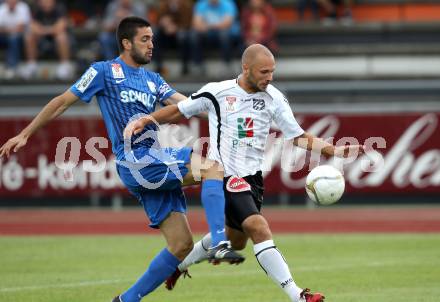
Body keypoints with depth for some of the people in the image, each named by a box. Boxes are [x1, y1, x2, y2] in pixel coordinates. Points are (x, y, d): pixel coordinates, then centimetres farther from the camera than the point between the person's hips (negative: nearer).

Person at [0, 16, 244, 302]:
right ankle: (219, 244, -35)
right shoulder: (104, 71, 3)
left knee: (182, 246, 1)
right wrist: (25, 134, 5)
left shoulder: (153, 80, 22)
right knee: (213, 168, -24)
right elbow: (62, 102, 6)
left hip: (158, 163, 7)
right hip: (136, 161, -7)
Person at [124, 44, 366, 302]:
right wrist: (143, 121, -8)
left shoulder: (274, 98, 1)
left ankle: (181, 264, 43)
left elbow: (299, 137, 3)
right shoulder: (217, 92, -8)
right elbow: (178, 112, 5)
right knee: (259, 228, -22)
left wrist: (336, 150, -9)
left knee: (236, 241, 17)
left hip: (252, 176, 6)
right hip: (224, 173, -6)